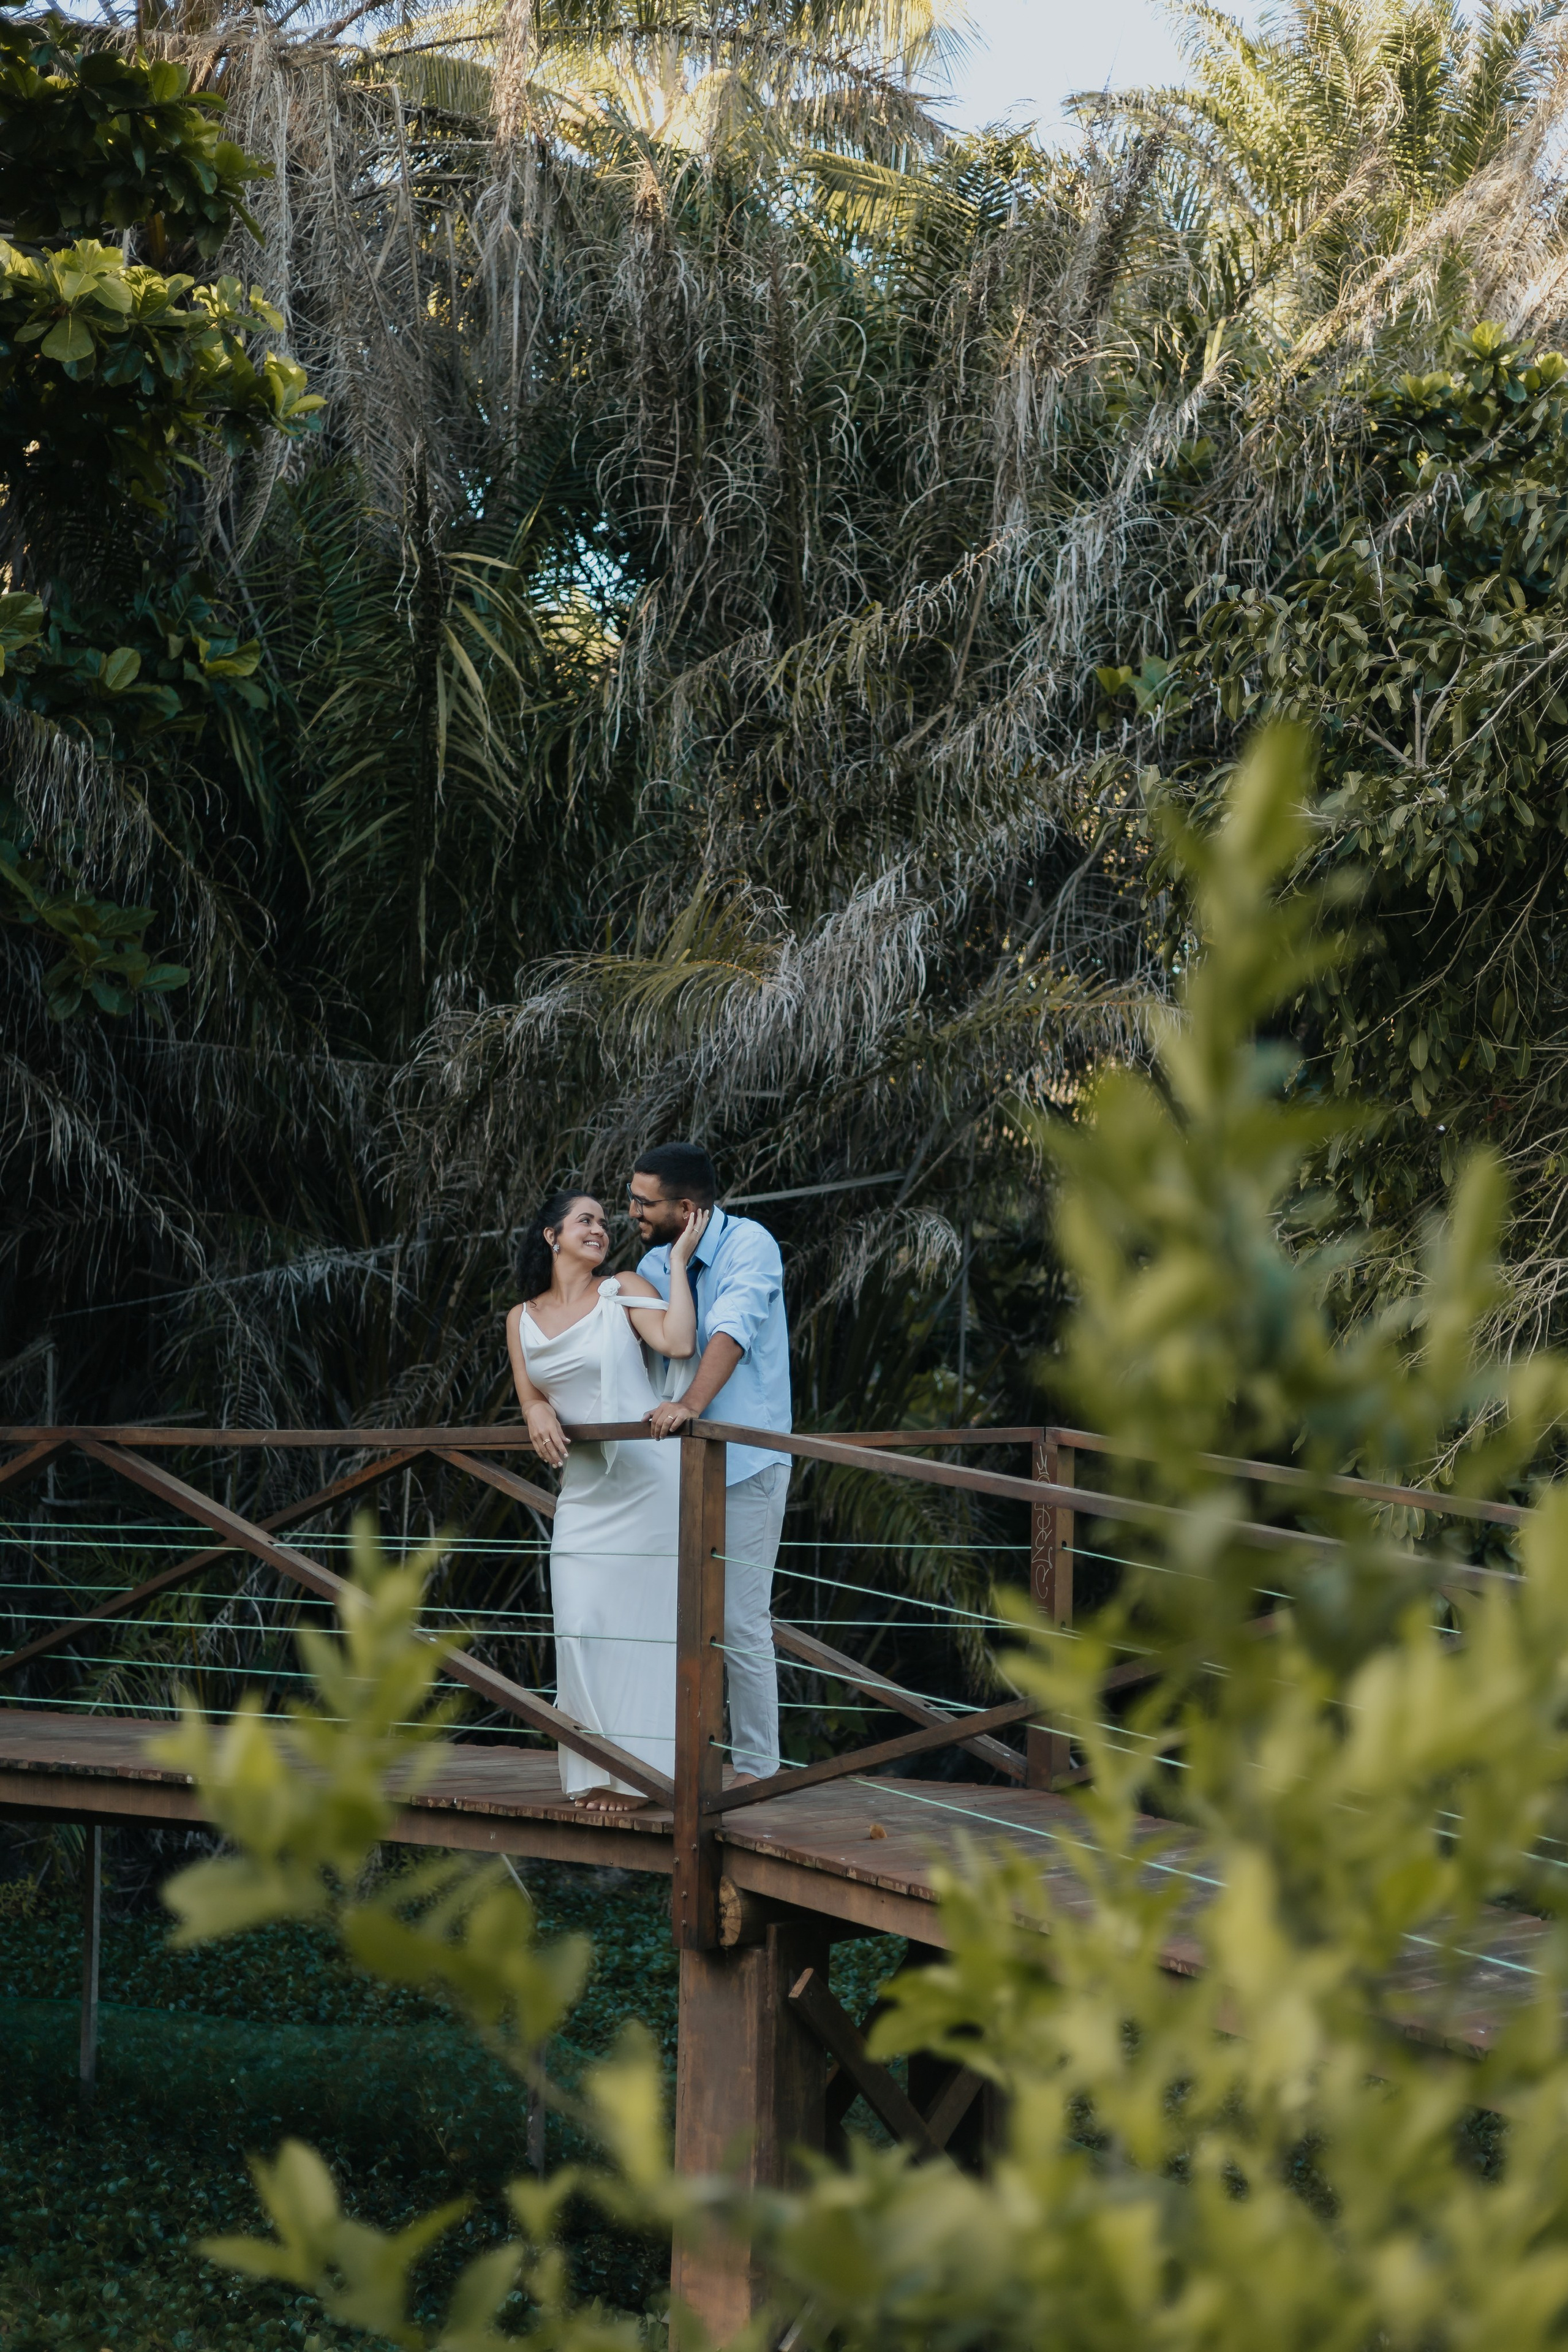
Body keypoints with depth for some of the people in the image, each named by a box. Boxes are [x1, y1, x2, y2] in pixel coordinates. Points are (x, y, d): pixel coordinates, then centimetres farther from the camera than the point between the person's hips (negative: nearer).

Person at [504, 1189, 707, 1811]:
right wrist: (539, 1413, -12)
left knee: (638, 1622, -3)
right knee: (580, 1625, -1)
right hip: (582, 1487, 4)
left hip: (646, 1476, -4)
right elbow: (529, 1394, 11)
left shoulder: (623, 1293, 1)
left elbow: (679, 1342, -15)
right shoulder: (522, 1319, 13)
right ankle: (593, 1771, 9)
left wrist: (678, 1259, -9)